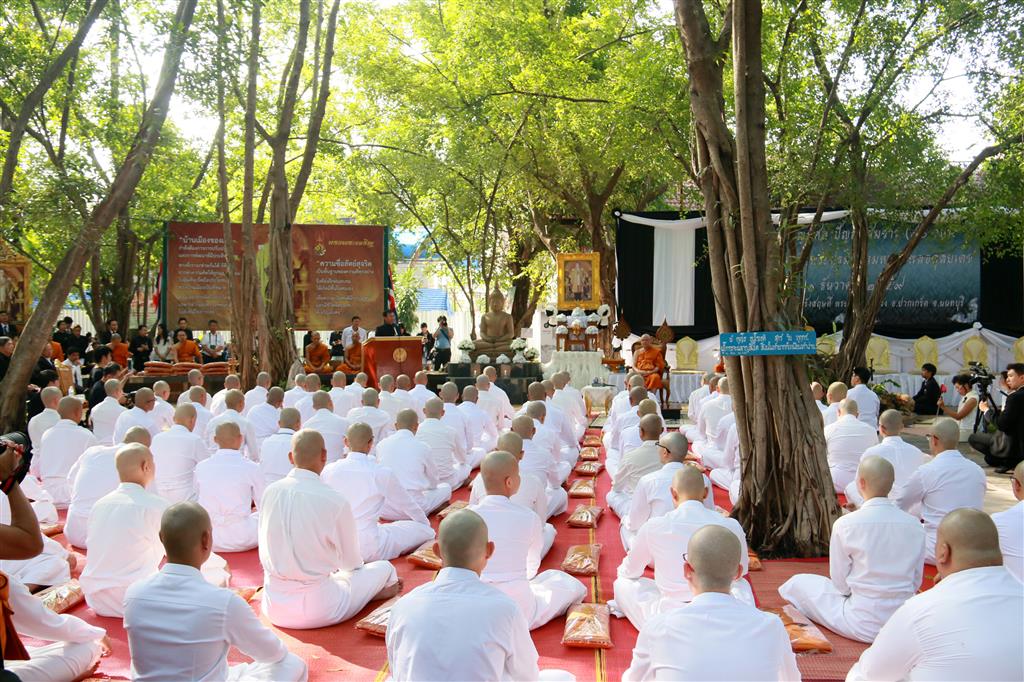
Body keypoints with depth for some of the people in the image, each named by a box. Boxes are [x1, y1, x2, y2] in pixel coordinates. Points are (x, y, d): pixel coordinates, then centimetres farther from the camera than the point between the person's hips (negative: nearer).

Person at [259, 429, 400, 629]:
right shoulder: (335, 501, -18)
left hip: (273, 607, 5)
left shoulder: (271, 492, -4)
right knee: (384, 568, 11)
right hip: (316, 611, -5)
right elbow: (352, 562, -2)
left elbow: (266, 552, 10)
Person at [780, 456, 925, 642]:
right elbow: (916, 581, 5)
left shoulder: (845, 524, -16)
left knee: (798, 583, 11)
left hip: (864, 627, -4)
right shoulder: (915, 525, -7)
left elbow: (840, 583, -6)